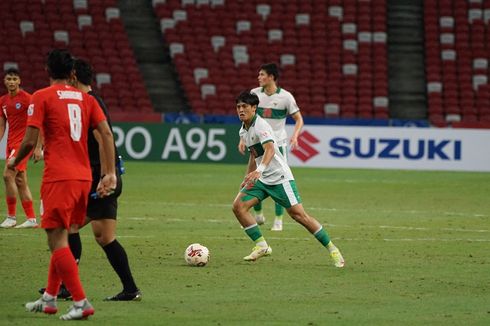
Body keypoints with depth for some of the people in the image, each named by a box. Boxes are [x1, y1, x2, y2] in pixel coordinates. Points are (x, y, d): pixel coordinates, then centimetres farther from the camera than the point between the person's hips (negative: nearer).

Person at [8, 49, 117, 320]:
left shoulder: (41, 97, -4)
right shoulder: (86, 98, 12)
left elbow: (30, 140, -9)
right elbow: (106, 133, 3)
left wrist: (14, 161, 10)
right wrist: (110, 173, 3)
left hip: (58, 178, -6)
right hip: (84, 176, 6)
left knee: (57, 240, -4)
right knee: (60, 238, 18)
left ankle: (81, 303, -13)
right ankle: (49, 299, 26)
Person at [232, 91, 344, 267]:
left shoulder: (261, 126, -17)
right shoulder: (243, 130, 11)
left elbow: (270, 149, -35)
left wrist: (259, 170, -51)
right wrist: (248, 178, 24)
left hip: (279, 177, -8)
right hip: (261, 180, 8)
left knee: (299, 215, -11)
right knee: (238, 205, -8)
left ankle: (333, 250, 0)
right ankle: (261, 246, -1)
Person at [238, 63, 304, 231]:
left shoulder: (285, 97, -7)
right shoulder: (254, 94, 2)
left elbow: (299, 119, -2)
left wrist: (295, 135, -20)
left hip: (278, 144, -3)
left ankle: (278, 220, 5)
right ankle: (258, 215, 20)